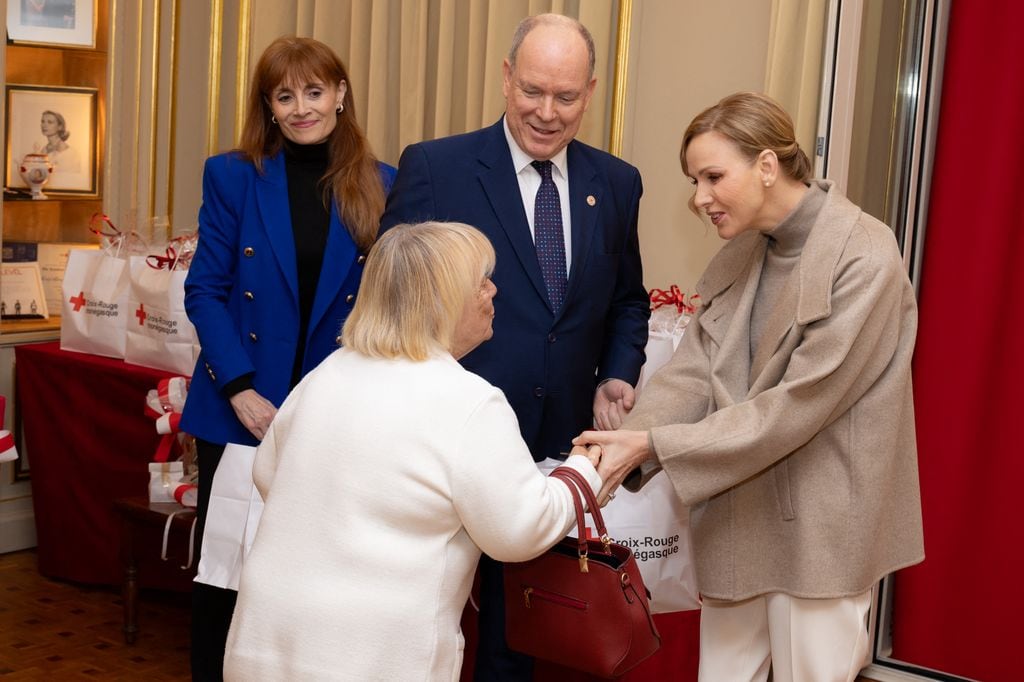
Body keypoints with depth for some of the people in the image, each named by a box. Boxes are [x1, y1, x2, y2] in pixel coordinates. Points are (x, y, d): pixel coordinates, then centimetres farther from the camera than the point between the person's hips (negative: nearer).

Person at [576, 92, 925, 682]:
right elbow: (692, 371, -2)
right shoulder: (738, 256, 6)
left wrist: (655, 444, -23)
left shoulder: (865, 257, -18)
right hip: (736, 516, 6)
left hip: (819, 526, -6)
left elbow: (799, 403, -23)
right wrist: (625, 446, -20)